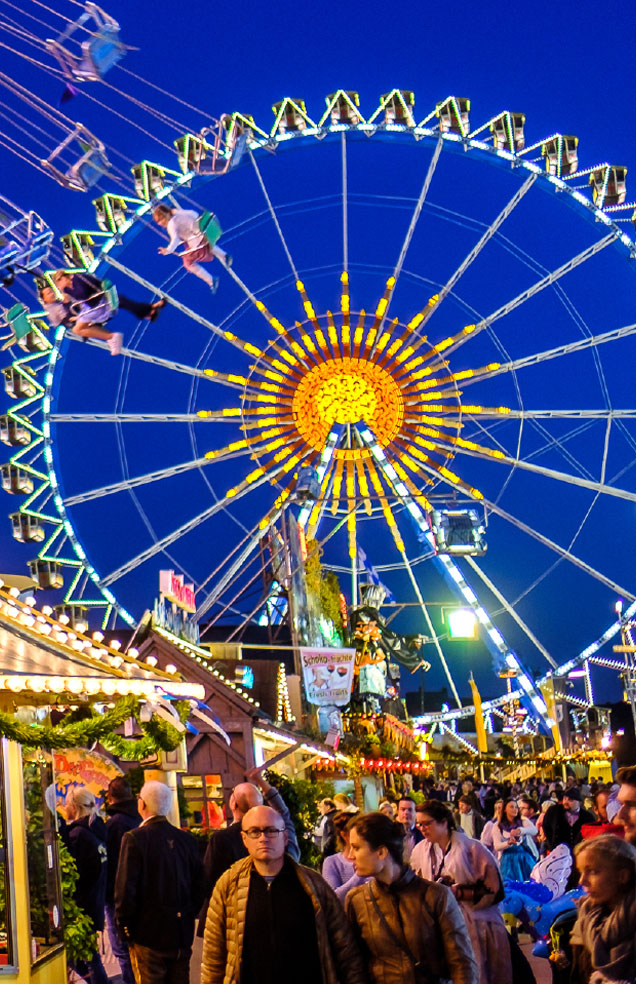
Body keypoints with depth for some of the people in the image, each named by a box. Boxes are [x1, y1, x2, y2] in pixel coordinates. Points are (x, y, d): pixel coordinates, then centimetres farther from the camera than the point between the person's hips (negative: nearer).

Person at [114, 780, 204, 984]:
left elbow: (125, 889, -15)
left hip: (148, 934, -5)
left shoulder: (134, 838, -13)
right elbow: (199, 885, 6)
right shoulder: (186, 839, 2)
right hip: (182, 935, 5)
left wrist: (124, 927, -4)